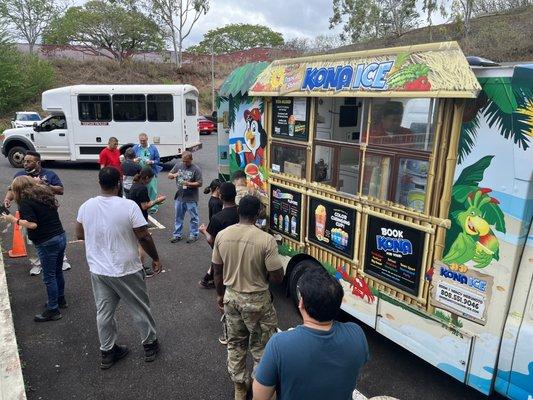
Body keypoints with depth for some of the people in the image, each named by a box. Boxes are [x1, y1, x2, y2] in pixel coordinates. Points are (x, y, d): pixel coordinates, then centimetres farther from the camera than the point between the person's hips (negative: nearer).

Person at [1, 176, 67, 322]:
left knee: (49, 277, 4)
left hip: (47, 243, -8)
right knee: (57, 272, 23)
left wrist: (14, 220, -9)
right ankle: (60, 299, 38)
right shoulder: (45, 192, 10)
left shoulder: (26, 200, -11)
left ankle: (53, 310, 13)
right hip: (61, 237, 8)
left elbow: (32, 224, -21)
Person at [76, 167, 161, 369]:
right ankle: (150, 345, 31)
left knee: (104, 312, 18)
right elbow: (144, 237, -17)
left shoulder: (86, 207, -5)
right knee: (140, 309, 15)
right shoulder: (129, 206, -20)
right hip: (127, 270, -4)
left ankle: (107, 353, 32)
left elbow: (80, 235, 8)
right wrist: (155, 258, -3)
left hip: (98, 270, 4)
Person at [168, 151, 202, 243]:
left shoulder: (196, 169, -9)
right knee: (178, 217, 14)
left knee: (193, 217, 6)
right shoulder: (178, 166, 5)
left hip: (191, 198, -5)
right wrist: (173, 175, -11)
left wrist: (189, 184, -22)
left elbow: (199, 183, -10)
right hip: (179, 197, 5)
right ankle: (177, 234, 25)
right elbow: (169, 175, 12)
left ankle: (193, 235, 19)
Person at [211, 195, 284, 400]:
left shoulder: (222, 235, -9)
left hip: (231, 297, 4)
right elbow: (277, 277, -18)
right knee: (261, 346, 17)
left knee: (235, 343, 22)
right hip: (257, 300, -4)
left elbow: (217, 271, 2)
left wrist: (220, 294, 17)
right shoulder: (266, 240, -23)